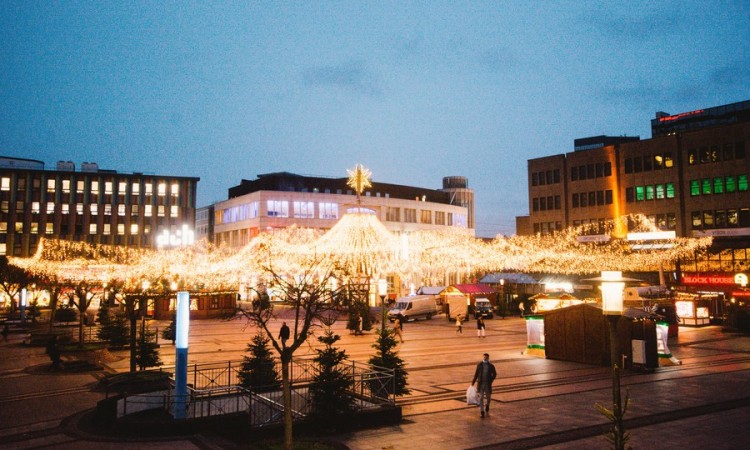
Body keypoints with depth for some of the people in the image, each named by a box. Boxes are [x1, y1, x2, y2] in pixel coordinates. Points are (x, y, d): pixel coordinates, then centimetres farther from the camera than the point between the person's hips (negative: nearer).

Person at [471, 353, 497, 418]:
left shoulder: (491, 366, -5)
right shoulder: (479, 365, -3)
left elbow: (494, 374, 8)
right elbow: (476, 374, 3)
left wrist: (491, 381, -3)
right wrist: (473, 382, 1)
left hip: (488, 384, 0)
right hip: (481, 384, 0)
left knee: (488, 397, 13)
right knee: (481, 398, -4)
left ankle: (487, 405, 46)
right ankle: (482, 412, 2)